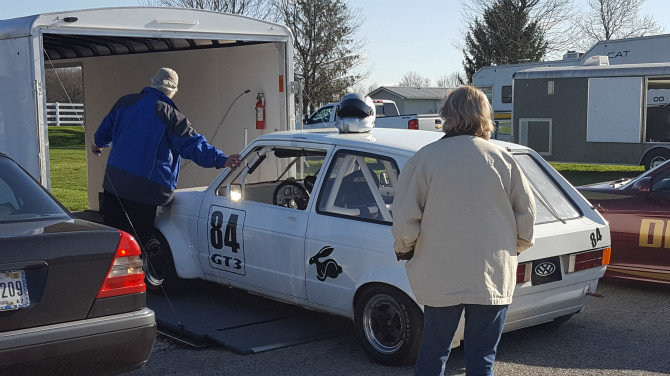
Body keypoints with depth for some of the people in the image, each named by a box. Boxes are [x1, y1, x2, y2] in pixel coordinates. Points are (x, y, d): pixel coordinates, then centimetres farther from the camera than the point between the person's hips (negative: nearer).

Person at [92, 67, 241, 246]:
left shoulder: (125, 102, 8)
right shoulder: (171, 116, -10)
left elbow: (106, 129, 25)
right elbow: (193, 144, -16)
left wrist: (98, 144, 45)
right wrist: (221, 160, -18)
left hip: (113, 180, 5)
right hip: (144, 189, -5)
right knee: (134, 241, 4)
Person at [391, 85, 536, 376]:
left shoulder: (424, 158, -7)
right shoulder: (501, 158, -2)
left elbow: (405, 220, -9)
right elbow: (526, 213, 4)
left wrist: (405, 249, 11)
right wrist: (513, 247, 21)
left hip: (441, 278, -1)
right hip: (493, 279, 1)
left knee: (433, 352, 14)